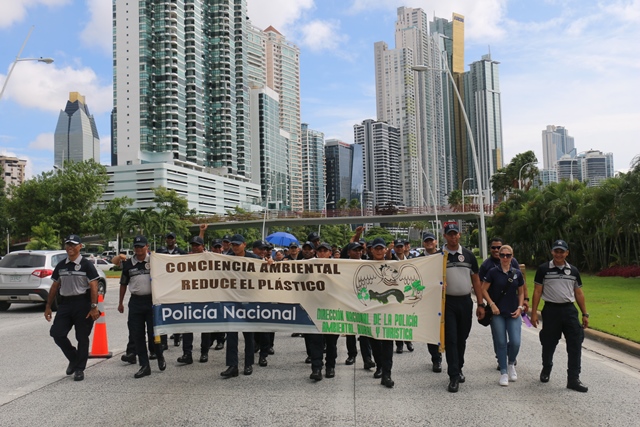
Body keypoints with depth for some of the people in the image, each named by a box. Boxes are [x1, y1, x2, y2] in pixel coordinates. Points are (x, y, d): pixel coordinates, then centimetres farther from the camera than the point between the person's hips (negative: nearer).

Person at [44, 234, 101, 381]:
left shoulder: (86, 265, -4)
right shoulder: (61, 266, 11)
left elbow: (93, 287, -9)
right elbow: (54, 287, 15)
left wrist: (94, 307, -16)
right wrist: (48, 306, 12)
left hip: (83, 303, -5)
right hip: (65, 303, 5)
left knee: (82, 337, 1)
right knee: (57, 333, -4)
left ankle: (79, 369, 15)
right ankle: (73, 358, 19)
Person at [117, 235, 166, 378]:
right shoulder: (128, 264, 8)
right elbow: (123, 284, 17)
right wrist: (120, 302, 17)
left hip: (152, 300, -3)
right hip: (135, 301, 3)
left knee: (153, 332, -1)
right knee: (137, 335, 3)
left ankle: (160, 357, 26)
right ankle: (144, 366, 12)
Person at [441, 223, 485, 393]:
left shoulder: (468, 255, 7)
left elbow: (476, 280, 8)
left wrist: (480, 304, 3)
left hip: (466, 301, 3)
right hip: (447, 302, -2)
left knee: (462, 338, 13)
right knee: (450, 339, -5)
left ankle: (458, 369, 31)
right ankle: (454, 377, -1)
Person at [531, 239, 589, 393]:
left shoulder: (573, 271, 7)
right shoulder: (543, 269, -2)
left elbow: (579, 294, 12)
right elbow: (537, 292, 0)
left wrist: (585, 314, 9)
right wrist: (534, 313, -5)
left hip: (569, 310, 2)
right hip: (551, 310, -2)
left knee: (575, 345, -2)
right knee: (548, 344, 9)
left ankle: (573, 379, 5)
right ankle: (546, 369, 34)